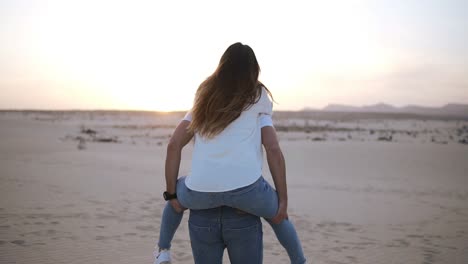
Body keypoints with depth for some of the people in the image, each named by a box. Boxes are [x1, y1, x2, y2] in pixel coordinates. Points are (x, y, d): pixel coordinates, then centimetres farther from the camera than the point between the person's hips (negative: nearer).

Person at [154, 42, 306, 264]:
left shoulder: (204, 99, 22)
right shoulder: (258, 98, 14)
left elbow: (174, 145, 15)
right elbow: (274, 151, 4)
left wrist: (171, 193, 19)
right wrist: (283, 200, 8)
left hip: (201, 191, 2)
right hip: (245, 187, -2)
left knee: (178, 195, 36)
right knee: (277, 215, 29)